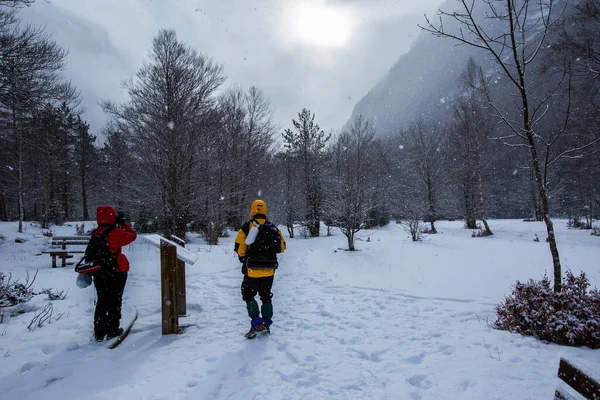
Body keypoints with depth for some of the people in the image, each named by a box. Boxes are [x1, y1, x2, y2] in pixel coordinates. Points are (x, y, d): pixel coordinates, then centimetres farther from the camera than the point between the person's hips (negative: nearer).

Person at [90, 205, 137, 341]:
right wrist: (123, 223, 3)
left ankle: (99, 333, 19)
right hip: (116, 271, -6)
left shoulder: (95, 233, 2)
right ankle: (112, 331, 13)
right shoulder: (116, 232, -16)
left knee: (102, 301, 15)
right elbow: (132, 235, -7)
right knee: (115, 301, 7)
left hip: (99, 273, 6)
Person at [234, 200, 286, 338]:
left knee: (248, 295, 9)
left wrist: (243, 258, 8)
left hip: (252, 270, -4)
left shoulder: (247, 227, -8)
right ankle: (266, 324, 21)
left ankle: (257, 324, -1)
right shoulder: (273, 228, 3)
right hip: (269, 270, 4)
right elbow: (282, 247, 6)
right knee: (266, 296, 18)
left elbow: (239, 248, -11)